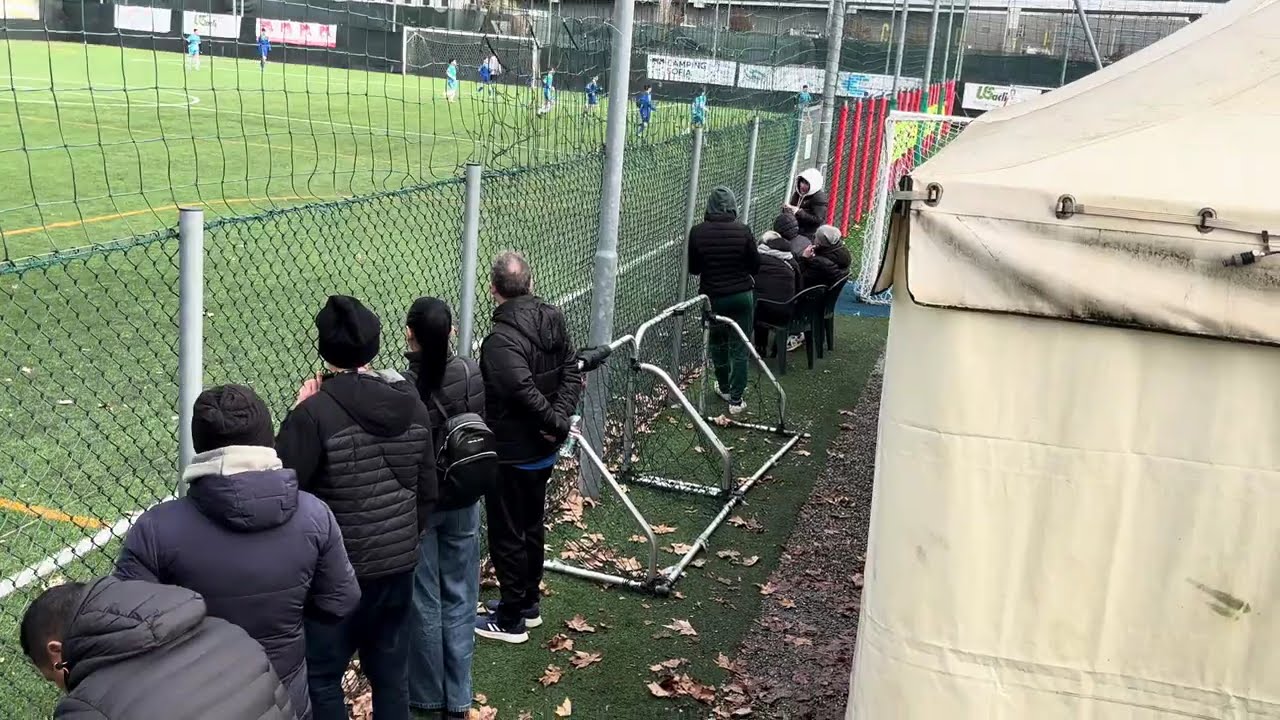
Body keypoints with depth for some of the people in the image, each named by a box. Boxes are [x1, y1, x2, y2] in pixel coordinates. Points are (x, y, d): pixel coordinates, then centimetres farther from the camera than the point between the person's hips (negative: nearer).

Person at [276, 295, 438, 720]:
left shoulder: (314, 414, -21)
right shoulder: (411, 404, -1)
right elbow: (427, 489, 6)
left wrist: (298, 414, -9)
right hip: (399, 567, 6)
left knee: (320, 677, 11)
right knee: (391, 673, 18)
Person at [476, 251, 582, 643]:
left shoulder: (501, 340, -26)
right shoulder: (552, 319, -2)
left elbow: (526, 393, -35)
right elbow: (571, 371, -2)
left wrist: (556, 421, -20)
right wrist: (561, 416, -11)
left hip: (510, 455, -8)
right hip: (544, 450, 8)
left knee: (507, 536, 7)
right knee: (532, 526, 22)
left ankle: (511, 620, 19)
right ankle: (528, 603, 37)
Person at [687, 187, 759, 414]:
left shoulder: (697, 232, -10)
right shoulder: (743, 232, -13)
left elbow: (693, 268, 0)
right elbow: (755, 267, -3)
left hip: (712, 296, 1)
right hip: (741, 296, -1)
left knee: (717, 343, 21)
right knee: (739, 348, 6)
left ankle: (724, 388, 35)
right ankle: (736, 400, 7)